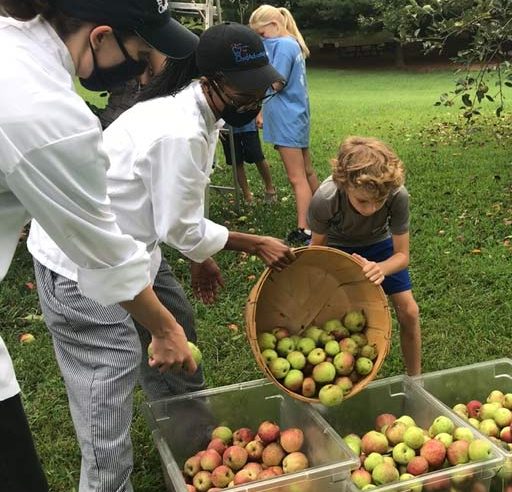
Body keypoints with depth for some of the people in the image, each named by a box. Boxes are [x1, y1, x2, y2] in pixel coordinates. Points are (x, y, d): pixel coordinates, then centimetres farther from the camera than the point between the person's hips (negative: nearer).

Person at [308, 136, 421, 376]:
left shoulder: (398, 196, -37)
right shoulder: (324, 200, -39)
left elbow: (402, 255, -23)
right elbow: (317, 246, -17)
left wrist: (381, 269, -45)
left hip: (378, 243, 1)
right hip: (336, 247, -1)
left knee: (409, 312, -5)